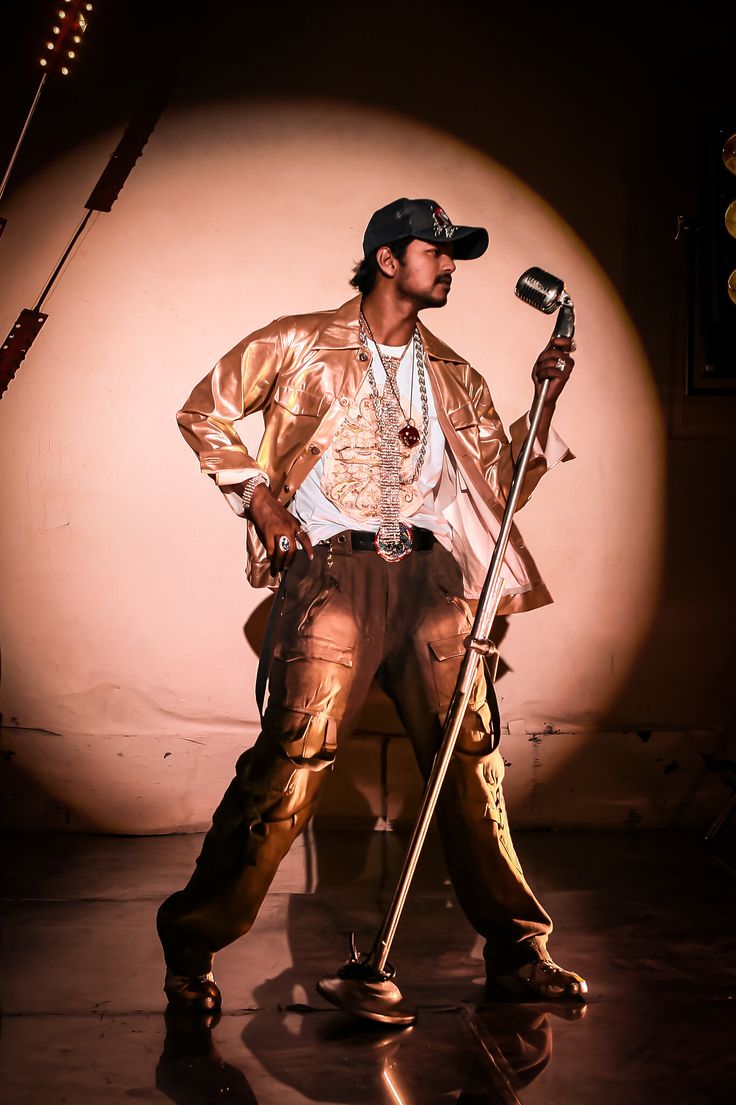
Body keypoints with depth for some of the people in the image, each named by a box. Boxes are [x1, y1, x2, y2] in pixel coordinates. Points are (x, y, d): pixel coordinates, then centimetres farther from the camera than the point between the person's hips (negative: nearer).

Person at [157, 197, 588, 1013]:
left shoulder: (451, 375, 20)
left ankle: (516, 952, 15)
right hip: (332, 570, -4)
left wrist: (544, 401, 4)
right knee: (292, 759, -13)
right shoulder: (301, 345, 8)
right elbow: (205, 411, 13)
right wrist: (260, 497, 2)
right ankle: (191, 942, 3)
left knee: (472, 760, 1)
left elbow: (498, 480, 16)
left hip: (431, 572, 4)